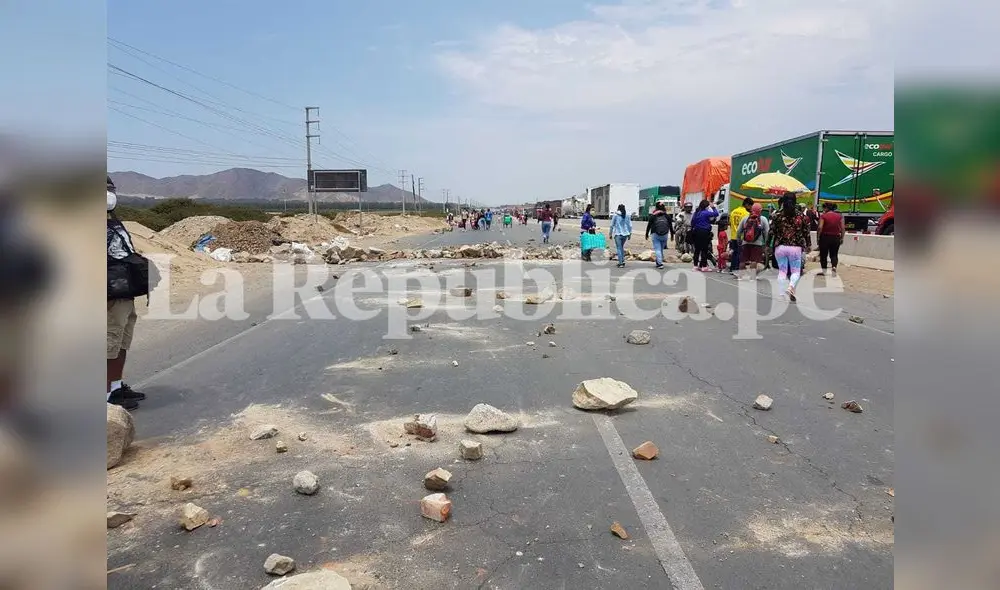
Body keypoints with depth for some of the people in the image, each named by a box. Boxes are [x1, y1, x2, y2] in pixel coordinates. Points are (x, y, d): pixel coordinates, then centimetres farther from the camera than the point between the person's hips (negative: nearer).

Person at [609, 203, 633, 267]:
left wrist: (610, 234, 8)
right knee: (622, 247, 19)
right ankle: (622, 261, 15)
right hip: (625, 234, 4)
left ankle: (620, 263, -5)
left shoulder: (616, 215, -5)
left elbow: (612, 225, -1)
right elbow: (630, 225, 6)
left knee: (619, 248, 0)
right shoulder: (627, 215, 3)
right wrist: (630, 234, 15)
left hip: (618, 234, -4)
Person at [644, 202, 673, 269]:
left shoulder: (652, 216, 0)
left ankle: (660, 263, -15)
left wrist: (647, 234, 14)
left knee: (657, 249, -4)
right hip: (665, 235, 3)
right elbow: (671, 226, 9)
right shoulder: (667, 216, 6)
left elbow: (649, 226, 4)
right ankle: (658, 262, 21)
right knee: (661, 249, 14)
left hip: (656, 235, -3)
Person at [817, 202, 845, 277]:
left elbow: (820, 228, -16)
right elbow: (842, 228, 2)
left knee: (823, 254, 9)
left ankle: (824, 271, 13)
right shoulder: (839, 216, 4)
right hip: (836, 238, 3)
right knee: (834, 254, 13)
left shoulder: (823, 216, -8)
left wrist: (818, 237, -8)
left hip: (825, 237, -3)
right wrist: (842, 238, 9)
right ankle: (834, 267, -10)